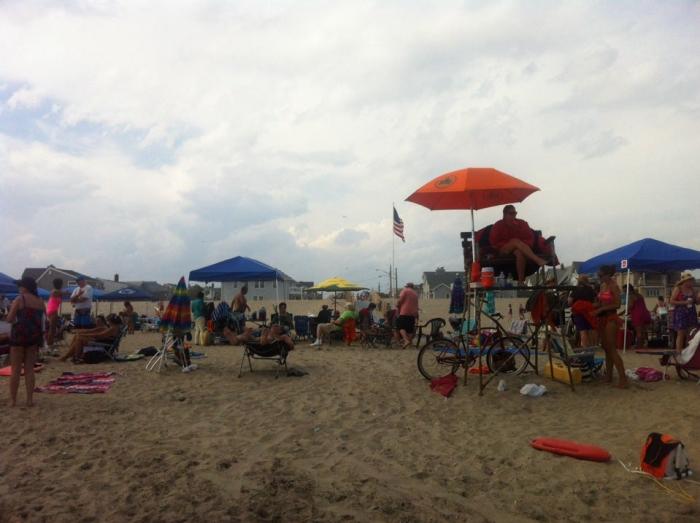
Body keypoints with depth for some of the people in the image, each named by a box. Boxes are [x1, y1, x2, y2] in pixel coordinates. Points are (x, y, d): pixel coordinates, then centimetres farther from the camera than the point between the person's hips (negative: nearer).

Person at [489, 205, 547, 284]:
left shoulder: (522, 223, 12)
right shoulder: (498, 225, 8)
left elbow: (530, 238, 6)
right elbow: (493, 242, -1)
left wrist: (523, 245, -15)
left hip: (519, 249, 1)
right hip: (504, 250, -1)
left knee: (519, 252, -37)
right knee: (516, 241, -33)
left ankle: (521, 281, -44)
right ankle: (538, 260, -45)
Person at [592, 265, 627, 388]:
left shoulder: (613, 286, -10)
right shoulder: (602, 286, 13)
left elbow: (617, 304, -16)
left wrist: (601, 309, -20)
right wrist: (592, 306, -1)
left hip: (610, 318, -8)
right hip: (602, 318, 8)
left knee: (611, 348, -11)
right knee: (606, 348, 11)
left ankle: (622, 378, -10)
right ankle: (608, 376, 18)